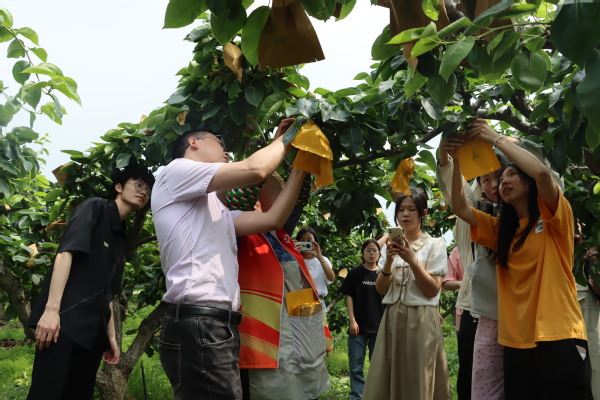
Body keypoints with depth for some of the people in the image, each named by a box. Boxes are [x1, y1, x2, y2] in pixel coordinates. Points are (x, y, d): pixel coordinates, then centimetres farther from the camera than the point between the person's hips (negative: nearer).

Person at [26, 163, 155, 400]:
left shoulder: (121, 240, 22)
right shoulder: (95, 208, 2)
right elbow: (65, 253, -11)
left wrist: (111, 336, 18)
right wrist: (51, 308, -21)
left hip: (92, 329, 8)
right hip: (64, 320, -8)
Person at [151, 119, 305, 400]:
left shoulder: (214, 209, 27)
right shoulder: (176, 171, 1)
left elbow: (271, 219, 18)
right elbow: (254, 170, -10)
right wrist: (284, 139, 10)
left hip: (217, 327, 10)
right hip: (197, 327, -10)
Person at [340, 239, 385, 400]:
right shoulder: (355, 273, 0)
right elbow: (349, 297, -2)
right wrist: (352, 320, -10)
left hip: (379, 326, 2)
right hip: (359, 325, -2)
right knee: (356, 365, 1)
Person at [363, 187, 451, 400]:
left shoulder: (435, 244, -1)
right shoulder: (393, 245, 11)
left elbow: (432, 290, -8)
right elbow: (381, 289, 6)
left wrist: (412, 260, -19)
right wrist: (389, 261, -11)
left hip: (420, 320, -4)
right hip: (392, 319, 4)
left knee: (417, 382, 3)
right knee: (385, 382, 6)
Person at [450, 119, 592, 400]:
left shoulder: (555, 219, -1)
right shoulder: (501, 230, 16)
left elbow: (542, 172, -20)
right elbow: (459, 207, 8)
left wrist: (496, 138, -11)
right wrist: (458, 158, 1)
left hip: (559, 341, -6)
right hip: (516, 345, 6)